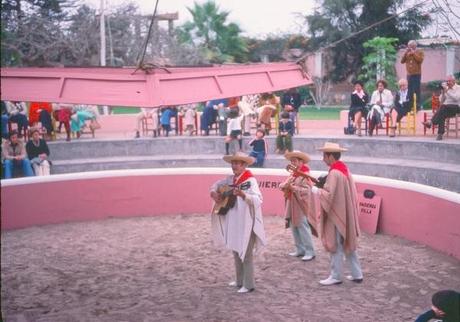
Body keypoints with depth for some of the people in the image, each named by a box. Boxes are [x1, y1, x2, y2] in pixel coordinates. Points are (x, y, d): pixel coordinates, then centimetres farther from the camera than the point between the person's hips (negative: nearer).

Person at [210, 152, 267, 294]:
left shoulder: (250, 180, -16)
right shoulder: (231, 179, 6)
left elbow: (258, 200, -27)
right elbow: (217, 184, 22)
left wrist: (243, 194, -41)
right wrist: (214, 192, 2)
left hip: (246, 223, -8)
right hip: (233, 222, 8)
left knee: (245, 254, -1)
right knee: (236, 252, 17)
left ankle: (249, 285, 10)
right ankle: (240, 281, 31)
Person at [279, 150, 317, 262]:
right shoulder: (293, 174, 15)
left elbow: (306, 190, -21)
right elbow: (282, 185, 11)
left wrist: (293, 188, -27)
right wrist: (284, 185, -11)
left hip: (301, 207, -8)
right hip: (292, 206, 8)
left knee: (303, 229, -7)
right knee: (294, 228, 11)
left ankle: (310, 252, 0)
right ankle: (300, 249, 21)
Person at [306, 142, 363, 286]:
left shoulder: (334, 173, -20)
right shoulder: (344, 169, 8)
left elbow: (328, 195, -23)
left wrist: (313, 188, -15)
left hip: (337, 215, -9)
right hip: (345, 213, 9)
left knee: (336, 247, 1)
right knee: (347, 244, 15)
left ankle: (335, 276, 10)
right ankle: (357, 274, 20)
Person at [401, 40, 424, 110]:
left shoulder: (420, 52, 2)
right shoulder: (407, 53, 13)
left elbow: (420, 60, -15)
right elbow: (402, 61, 5)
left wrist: (414, 53, -13)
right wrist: (405, 53, -5)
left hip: (417, 74, -5)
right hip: (409, 74, 5)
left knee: (417, 90, -8)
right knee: (410, 91, 7)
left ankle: (418, 106, -5)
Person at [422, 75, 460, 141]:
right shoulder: (446, 88, 19)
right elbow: (441, 101, 15)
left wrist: (447, 91, -17)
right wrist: (443, 92, 0)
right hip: (446, 109, 4)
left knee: (444, 106, -36)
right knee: (442, 115, -31)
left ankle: (431, 122, -41)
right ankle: (440, 134, -37)